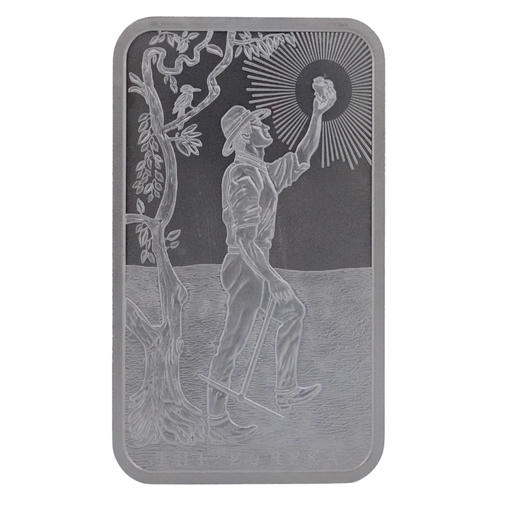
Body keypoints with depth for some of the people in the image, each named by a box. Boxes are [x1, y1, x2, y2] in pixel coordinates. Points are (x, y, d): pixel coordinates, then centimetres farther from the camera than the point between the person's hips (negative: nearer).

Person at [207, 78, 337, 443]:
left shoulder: (264, 172, 12)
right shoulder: (243, 178, -18)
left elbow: (302, 159, 22)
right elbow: (244, 239, -26)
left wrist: (318, 114, 14)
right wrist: (273, 280, -29)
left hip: (257, 266, 10)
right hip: (245, 267, -10)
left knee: (293, 312, 21)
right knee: (232, 344, -4)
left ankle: (286, 393, 29)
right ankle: (218, 423, 5)